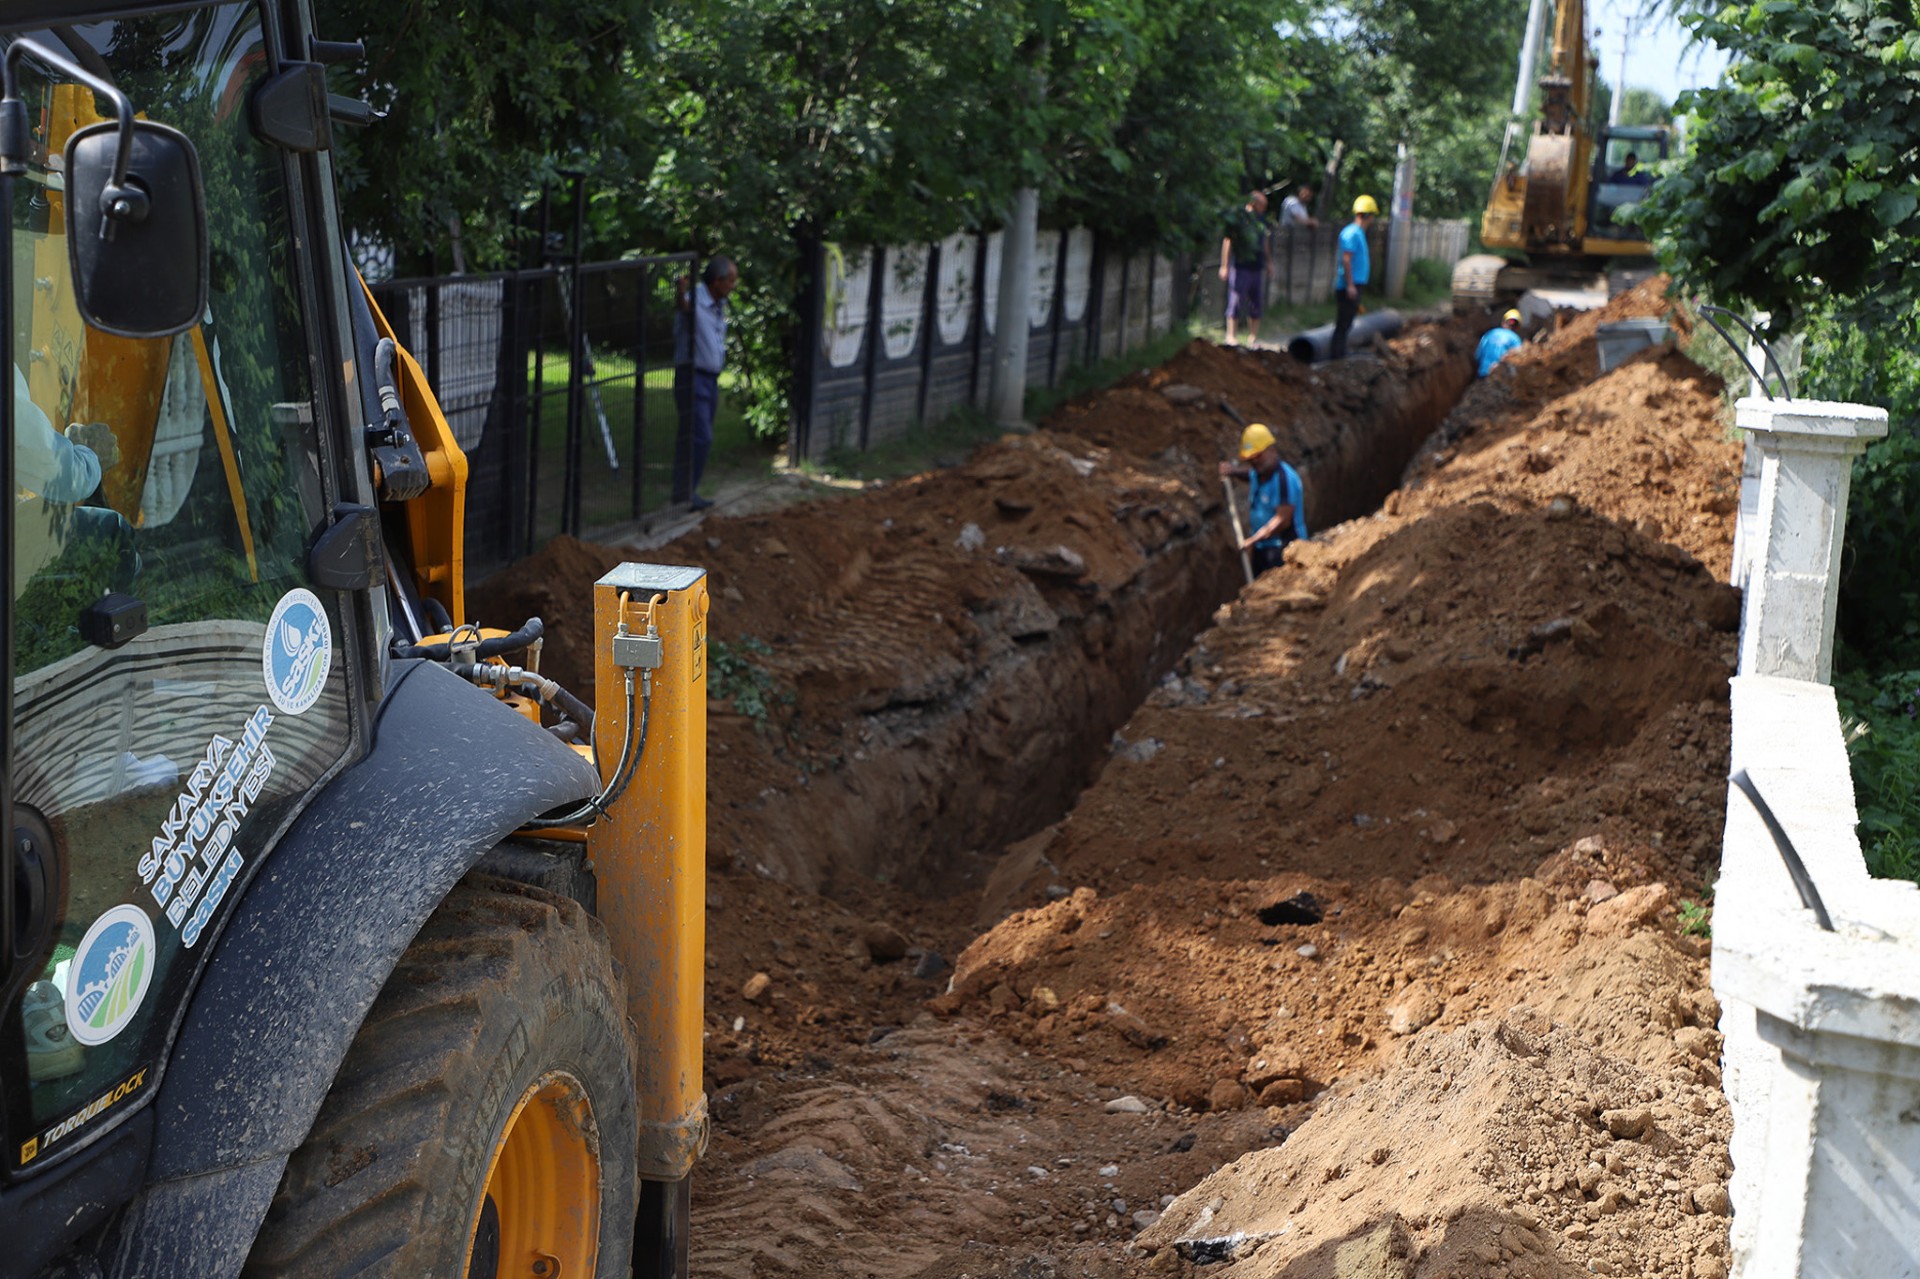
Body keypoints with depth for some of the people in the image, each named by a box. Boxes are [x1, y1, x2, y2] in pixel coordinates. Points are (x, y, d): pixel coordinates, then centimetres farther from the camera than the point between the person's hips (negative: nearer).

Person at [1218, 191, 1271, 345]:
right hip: (1240, 267, -6)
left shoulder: (1261, 220, 12)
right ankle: (1230, 335, 1)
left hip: (1258, 267, 6)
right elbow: (1227, 242, -7)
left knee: (1256, 304, 8)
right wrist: (1224, 266, -10)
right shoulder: (1237, 218, -8)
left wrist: (1269, 262, 23)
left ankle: (1253, 336, 17)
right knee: (1235, 301, -5)